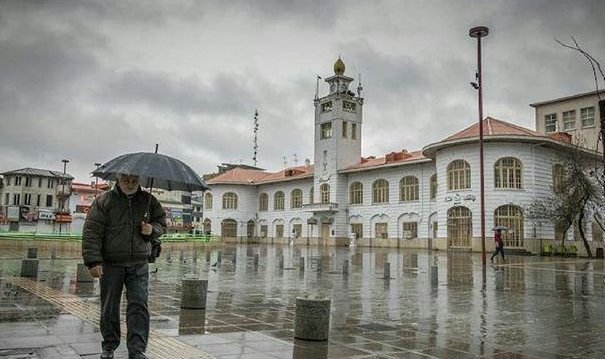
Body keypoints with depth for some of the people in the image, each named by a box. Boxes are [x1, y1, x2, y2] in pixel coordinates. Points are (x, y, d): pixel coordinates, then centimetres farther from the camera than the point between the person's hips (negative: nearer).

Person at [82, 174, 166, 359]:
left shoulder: (148, 200, 6)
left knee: (139, 306, -5)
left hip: (139, 265, 1)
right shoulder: (103, 201, -3)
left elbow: (162, 222, 17)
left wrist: (152, 230, -7)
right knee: (109, 308, 10)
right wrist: (93, 261, -15)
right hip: (110, 265, -1)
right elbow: (91, 231, -7)